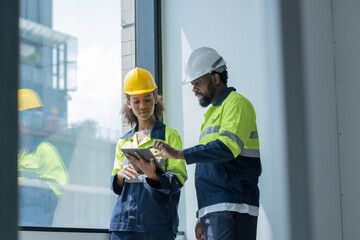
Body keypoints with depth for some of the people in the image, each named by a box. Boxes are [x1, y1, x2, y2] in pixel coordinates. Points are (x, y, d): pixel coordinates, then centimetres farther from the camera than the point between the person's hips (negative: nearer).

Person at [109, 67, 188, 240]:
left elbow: (178, 179, -4)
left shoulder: (170, 136, 5)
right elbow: (115, 186, 16)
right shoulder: (123, 142, 17)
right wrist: (121, 175, -8)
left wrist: (152, 175, -24)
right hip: (123, 224, 4)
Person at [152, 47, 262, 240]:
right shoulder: (213, 112, 26)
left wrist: (180, 154, -25)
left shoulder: (236, 103, -3)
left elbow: (228, 146, -22)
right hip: (214, 210, 9)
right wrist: (203, 216, 22)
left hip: (232, 209, -9)